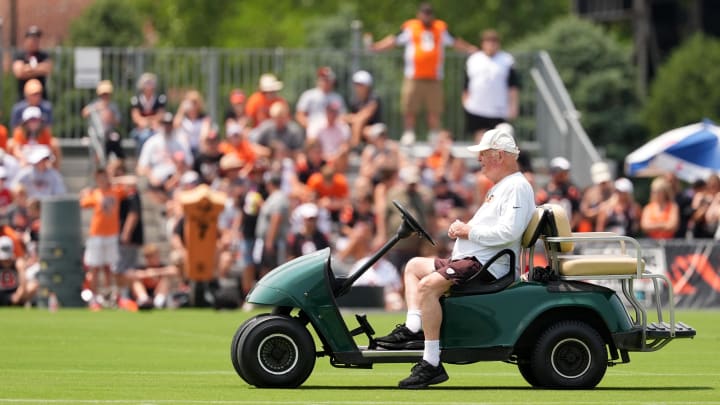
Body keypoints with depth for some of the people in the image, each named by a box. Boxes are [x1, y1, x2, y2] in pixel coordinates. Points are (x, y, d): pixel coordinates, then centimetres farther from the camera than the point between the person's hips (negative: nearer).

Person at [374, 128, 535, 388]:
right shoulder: (500, 187, 24)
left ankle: (432, 364, -32)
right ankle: (413, 328, -2)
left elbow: (508, 231, -25)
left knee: (428, 286, -30)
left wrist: (469, 231, -16)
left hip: (486, 264, -12)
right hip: (467, 260, 12)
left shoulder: (517, 187, -11)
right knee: (414, 266, 20)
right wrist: (462, 228, 9)